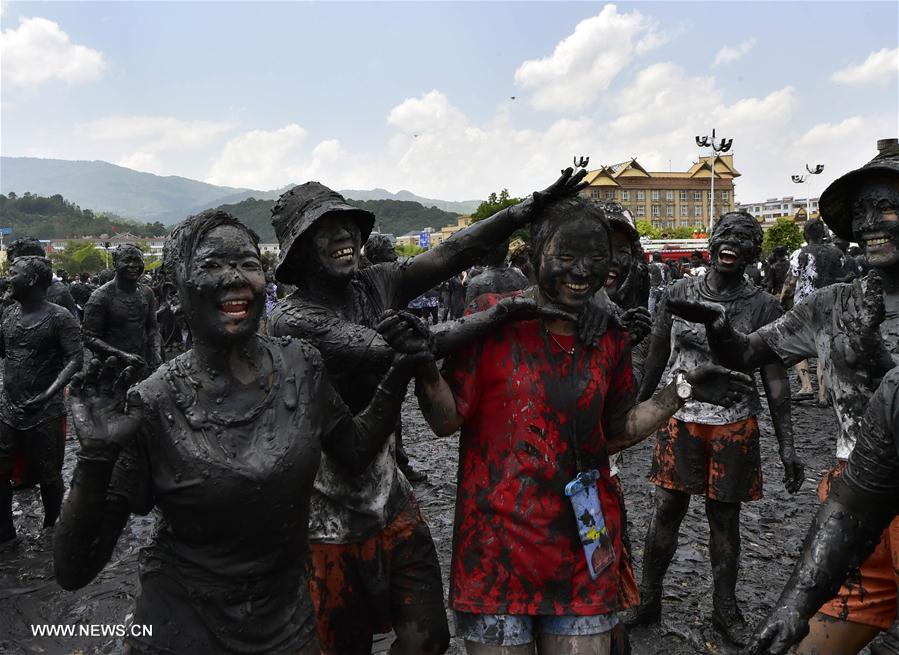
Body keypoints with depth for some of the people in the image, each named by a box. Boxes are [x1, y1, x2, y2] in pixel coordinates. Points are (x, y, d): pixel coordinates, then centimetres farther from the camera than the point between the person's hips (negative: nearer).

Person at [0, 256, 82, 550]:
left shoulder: (59, 317, -11)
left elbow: (75, 359, -16)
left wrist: (47, 395, -24)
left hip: (44, 414, -6)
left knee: (48, 476, 8)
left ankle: (51, 529, 27)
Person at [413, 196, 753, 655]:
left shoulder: (611, 337, 4)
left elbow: (615, 432, 12)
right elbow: (447, 420, -10)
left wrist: (682, 391, 4)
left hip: (584, 544, 4)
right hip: (498, 542, -4)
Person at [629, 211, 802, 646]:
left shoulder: (763, 307, -3)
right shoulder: (678, 294, 1)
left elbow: (775, 379, -2)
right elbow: (657, 357, 9)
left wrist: (787, 446, -5)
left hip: (734, 426, -1)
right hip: (680, 420, 1)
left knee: (724, 516, 11)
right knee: (666, 509, 4)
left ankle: (725, 609, 29)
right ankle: (648, 600, 21)